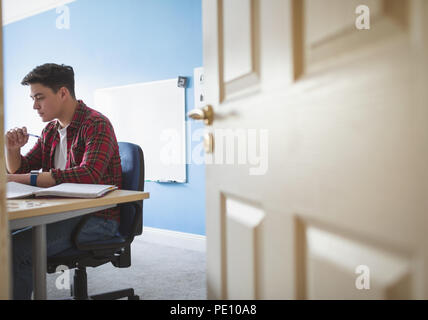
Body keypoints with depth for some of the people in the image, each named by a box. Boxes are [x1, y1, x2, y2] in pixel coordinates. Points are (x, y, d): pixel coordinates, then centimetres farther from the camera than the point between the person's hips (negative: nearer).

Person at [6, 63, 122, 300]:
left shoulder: (96, 125, -14)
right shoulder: (50, 131, 13)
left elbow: (89, 174, -31)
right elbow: (19, 170, 21)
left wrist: (22, 179, -31)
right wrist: (12, 149, -3)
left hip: (97, 217, -8)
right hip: (61, 212, 8)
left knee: (17, 248, -25)